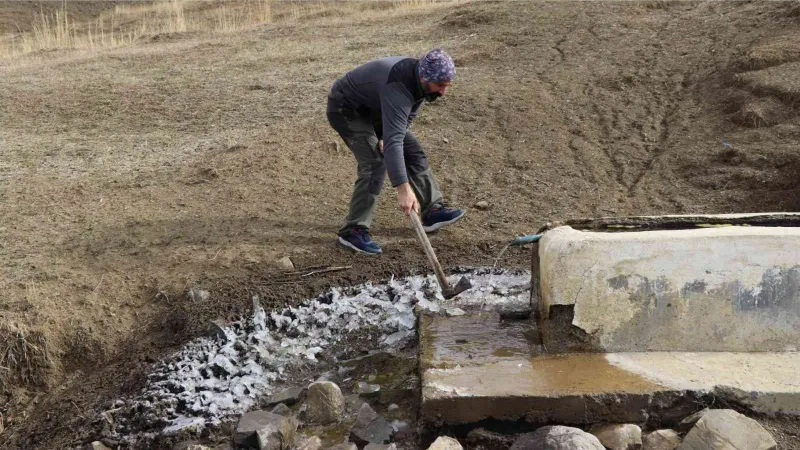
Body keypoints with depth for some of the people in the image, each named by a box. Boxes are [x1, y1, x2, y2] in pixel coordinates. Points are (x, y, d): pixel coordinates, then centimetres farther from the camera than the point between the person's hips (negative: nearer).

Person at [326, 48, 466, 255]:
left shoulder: (420, 79, -12)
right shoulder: (398, 87, -39)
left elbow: (406, 117, 3)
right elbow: (393, 141, -47)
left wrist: (385, 137, -15)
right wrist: (403, 189, -52)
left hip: (373, 109, 9)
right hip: (346, 109, -9)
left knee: (413, 151, 4)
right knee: (375, 163, -22)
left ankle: (433, 211, 12)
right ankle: (353, 230, -15)